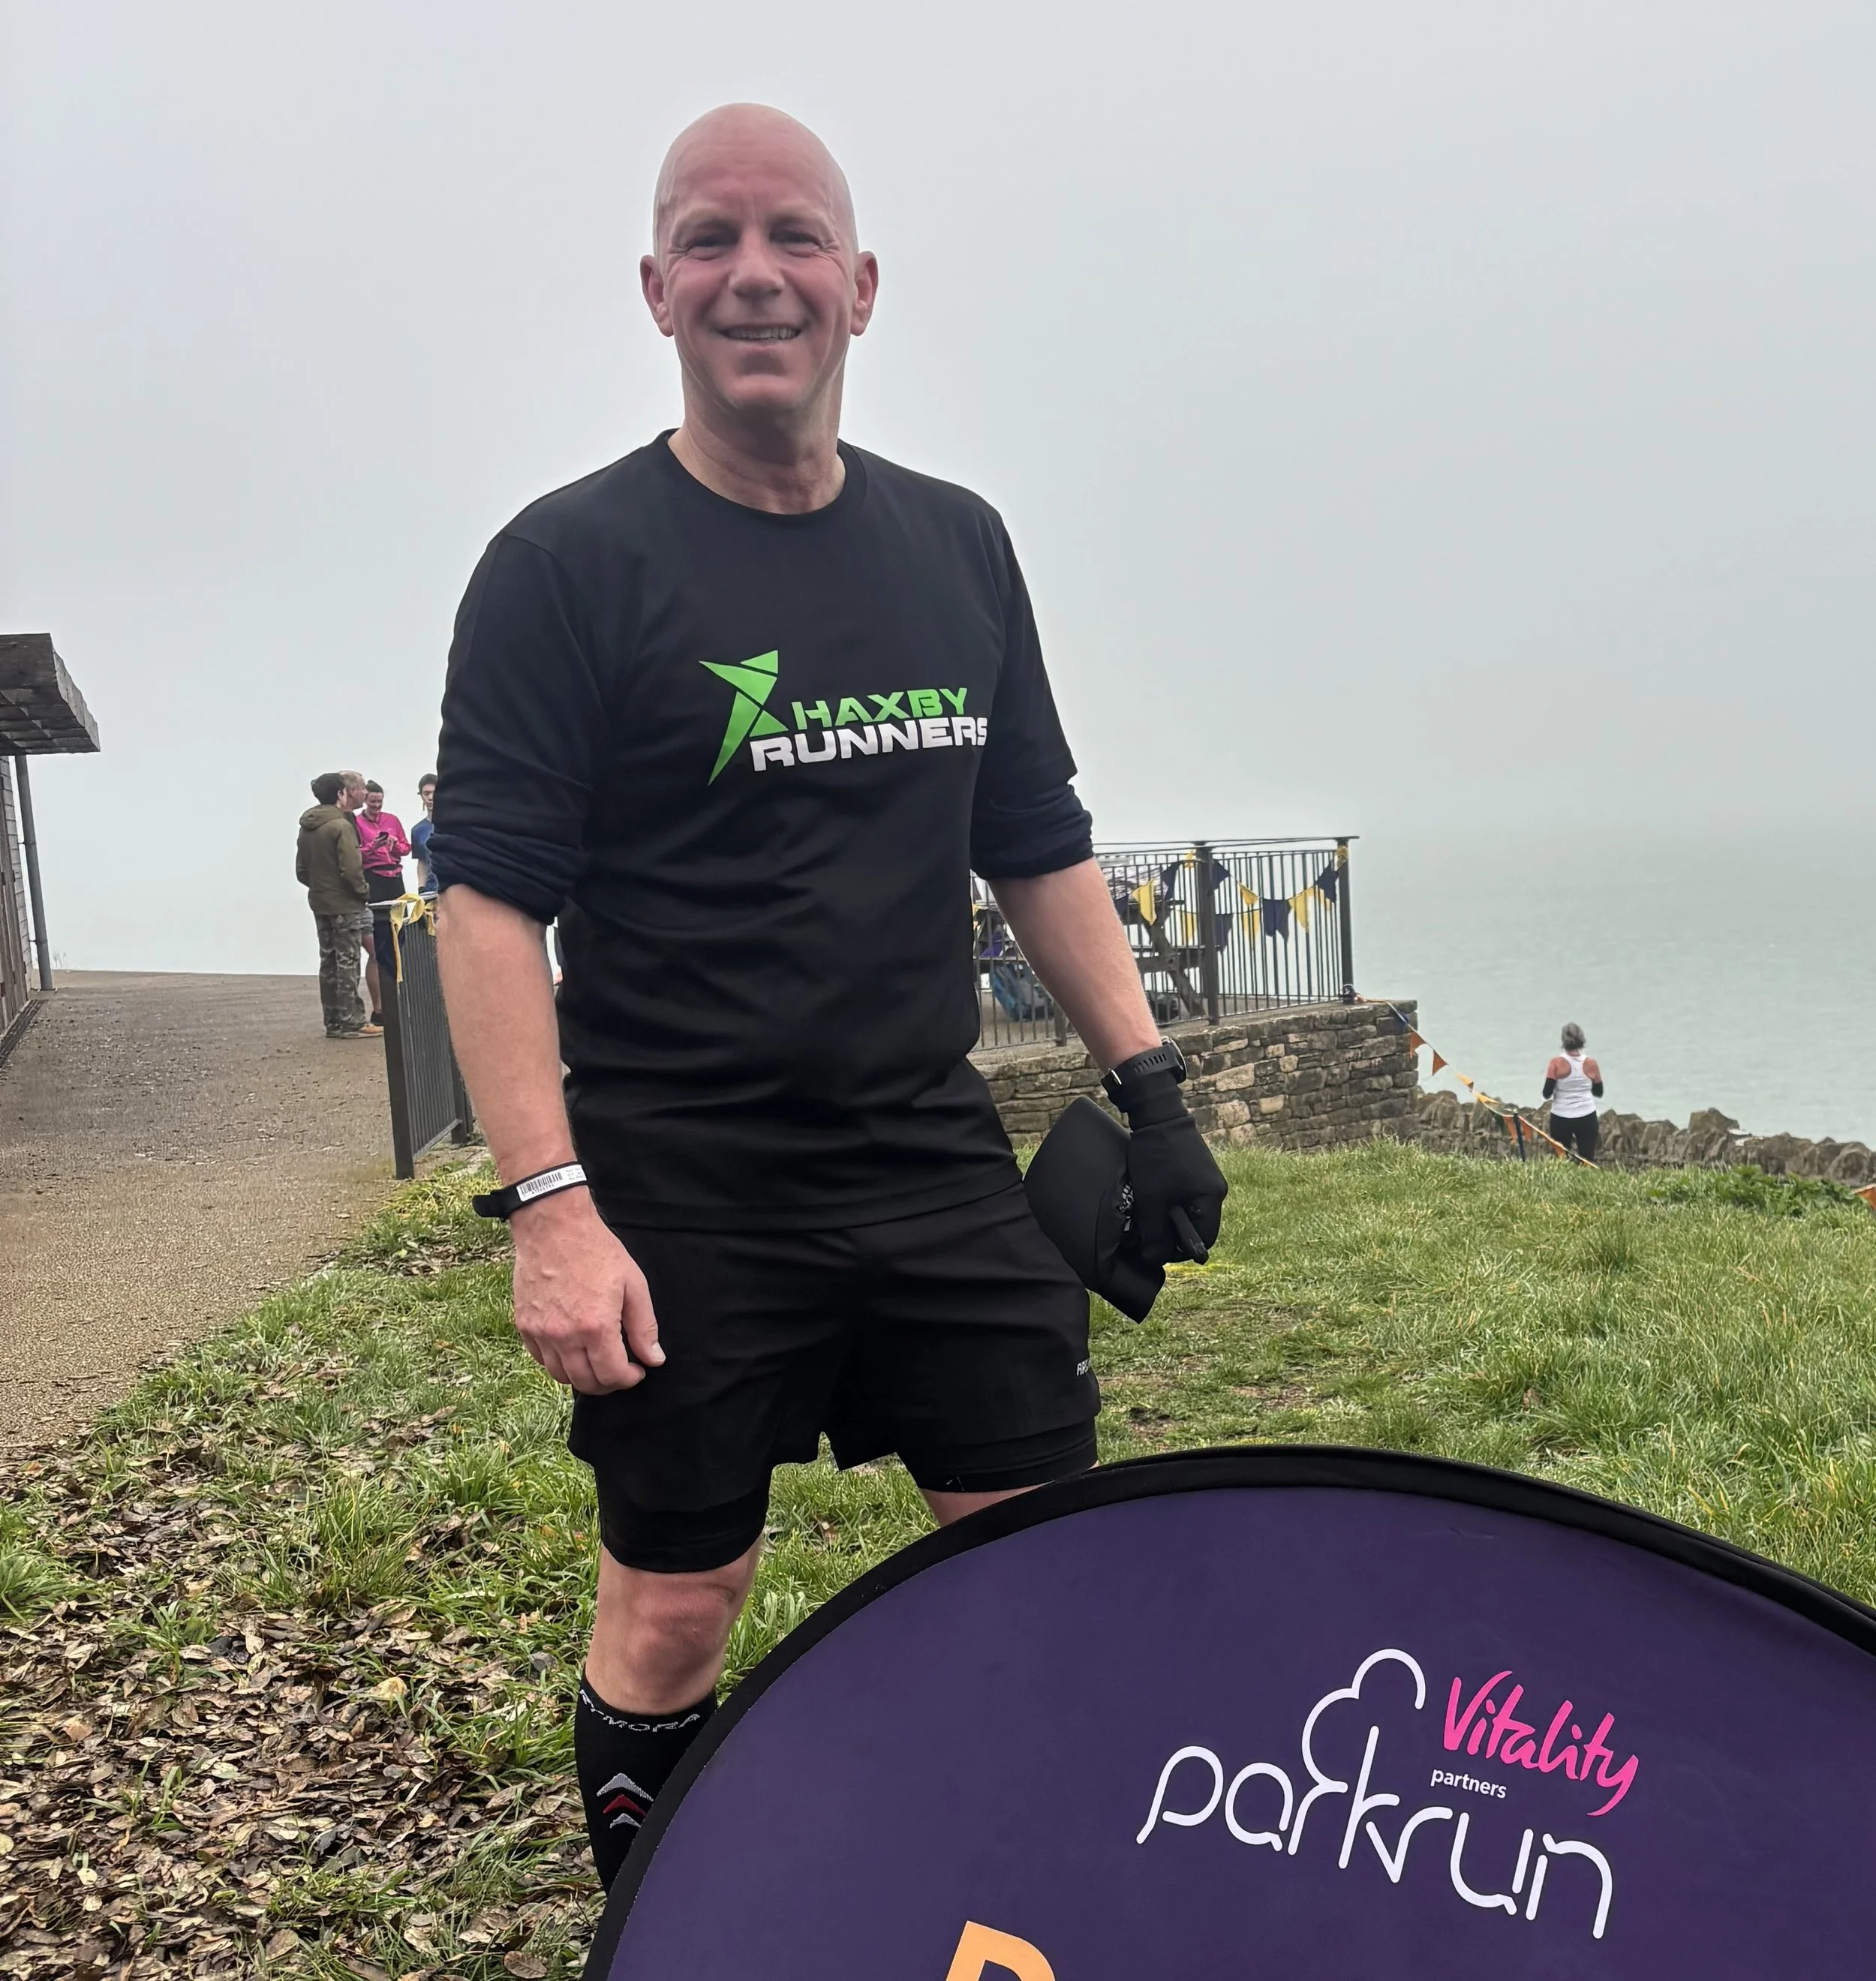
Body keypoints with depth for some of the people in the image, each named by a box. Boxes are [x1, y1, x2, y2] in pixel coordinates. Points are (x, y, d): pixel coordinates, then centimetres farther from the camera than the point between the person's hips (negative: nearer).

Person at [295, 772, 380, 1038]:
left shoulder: (306, 827, 8)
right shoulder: (341, 826, -17)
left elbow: (301, 869, 12)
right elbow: (351, 869, -21)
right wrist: (363, 889, -5)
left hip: (319, 903, 8)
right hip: (344, 904, -8)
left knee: (329, 961, 11)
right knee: (347, 962, -3)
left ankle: (334, 1022, 15)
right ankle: (352, 1021, -2)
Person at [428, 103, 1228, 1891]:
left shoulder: (958, 547, 10)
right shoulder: (567, 566, -5)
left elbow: (1040, 847, 15)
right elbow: (487, 898, -9)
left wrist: (1149, 1085, 9)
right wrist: (549, 1204, -18)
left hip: (938, 1164, 5)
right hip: (680, 1202, -4)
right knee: (672, 1611, 7)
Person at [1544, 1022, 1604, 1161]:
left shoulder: (1557, 1063, -11)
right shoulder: (1590, 1063, -4)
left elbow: (1547, 1094, -12)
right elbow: (1599, 1093, 8)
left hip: (1561, 1119, -2)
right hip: (1587, 1118, 2)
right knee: (1587, 1161, 4)